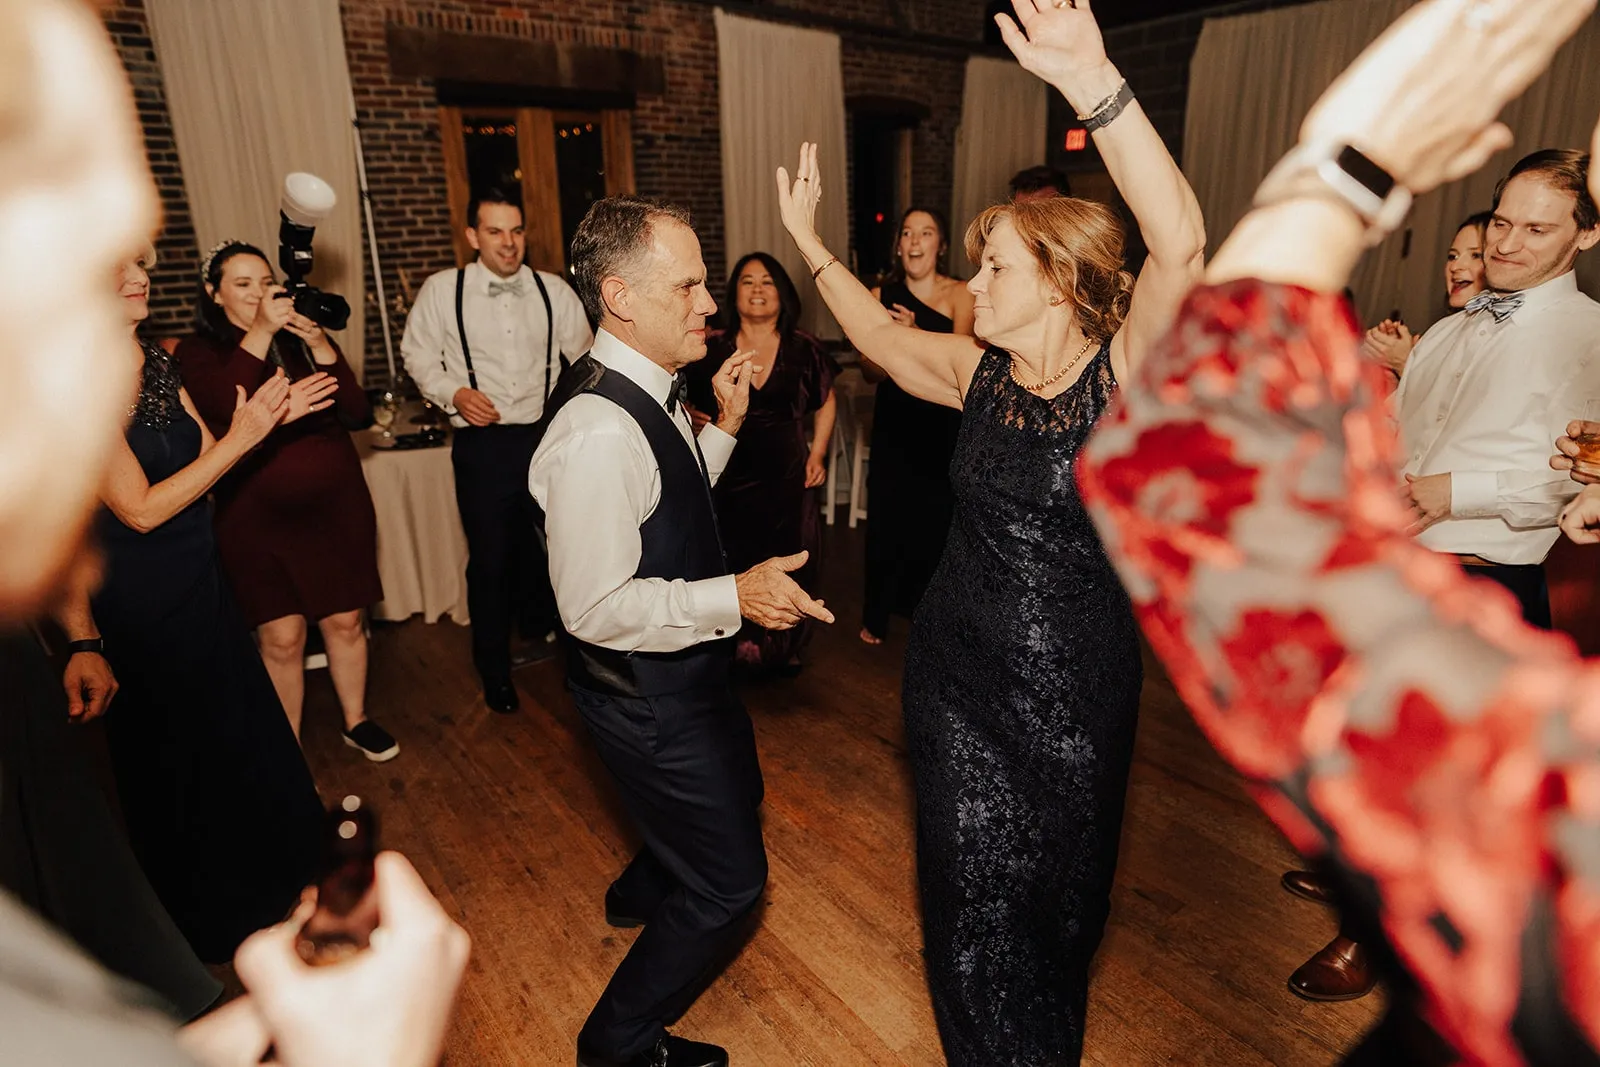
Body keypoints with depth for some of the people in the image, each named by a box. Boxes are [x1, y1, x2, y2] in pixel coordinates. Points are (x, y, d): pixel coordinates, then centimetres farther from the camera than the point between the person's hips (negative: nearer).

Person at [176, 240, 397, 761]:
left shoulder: (304, 340, 7)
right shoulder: (198, 352, 0)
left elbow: (357, 413, -4)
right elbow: (220, 409, -22)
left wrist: (319, 344, -16)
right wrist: (260, 332, -24)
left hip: (337, 507, 3)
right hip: (258, 518, -2)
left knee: (345, 621, 11)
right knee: (282, 637, -1)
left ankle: (356, 721, 30)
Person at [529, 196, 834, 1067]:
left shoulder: (650, 391, 0)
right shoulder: (596, 432, -31)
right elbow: (594, 609, -29)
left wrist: (724, 425, 3)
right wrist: (734, 597, -32)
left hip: (684, 669, 10)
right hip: (645, 694, -10)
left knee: (735, 797, 32)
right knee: (729, 878, 5)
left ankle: (640, 894, 63)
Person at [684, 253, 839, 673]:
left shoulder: (804, 349, 2)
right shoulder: (712, 348, -2)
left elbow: (826, 402, 15)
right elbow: (683, 399, 9)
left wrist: (817, 455, 8)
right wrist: (691, 416, -12)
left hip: (787, 479, 1)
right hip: (728, 477, -1)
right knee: (732, 566, 3)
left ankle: (785, 649, 29)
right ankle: (734, 649, 23)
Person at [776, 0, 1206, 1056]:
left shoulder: (1125, 372, -15)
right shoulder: (979, 373, -1)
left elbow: (1181, 244, -32)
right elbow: (881, 335, 14)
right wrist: (810, 240, 18)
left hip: (1074, 688, -3)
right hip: (960, 672, 3)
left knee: (1057, 896, 21)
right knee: (972, 899, 14)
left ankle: (1054, 1041, 52)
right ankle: (990, 1045, 44)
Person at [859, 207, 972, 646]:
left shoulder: (960, 295, -3)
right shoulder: (881, 295, 4)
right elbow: (870, 370, 0)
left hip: (943, 427, -1)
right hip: (894, 424, 2)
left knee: (937, 520, -1)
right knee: (887, 519, 3)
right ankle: (877, 615, 20)